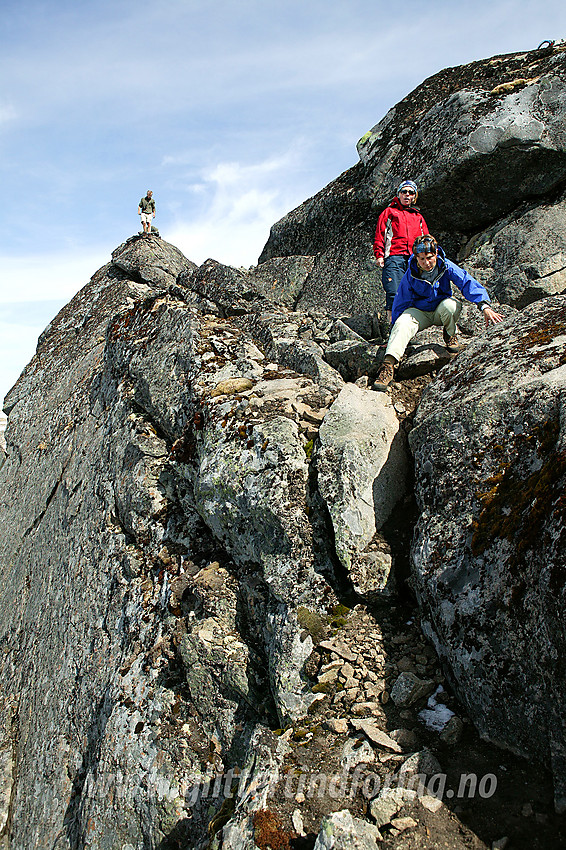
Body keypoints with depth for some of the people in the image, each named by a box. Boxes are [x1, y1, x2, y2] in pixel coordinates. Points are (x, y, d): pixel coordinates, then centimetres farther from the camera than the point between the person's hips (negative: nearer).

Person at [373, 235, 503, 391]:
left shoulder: (446, 266, -16)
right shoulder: (410, 274, -15)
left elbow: (468, 283, -24)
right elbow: (401, 302, -6)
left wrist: (485, 306, -41)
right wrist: (394, 336, -5)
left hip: (440, 309, 0)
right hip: (420, 312, 0)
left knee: (450, 305, -36)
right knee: (403, 323, -33)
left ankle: (450, 334, -4)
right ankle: (388, 364, -44)